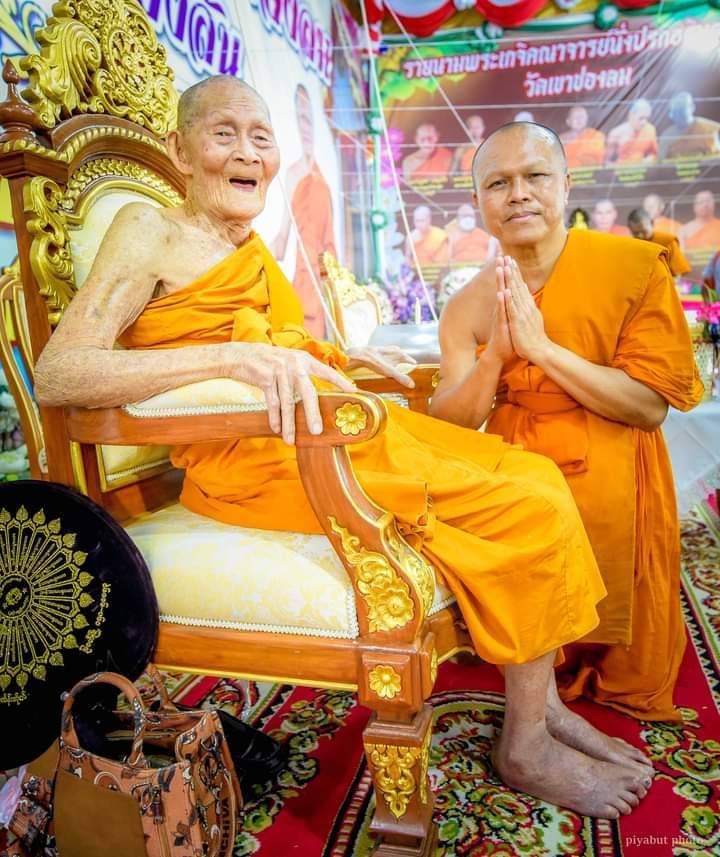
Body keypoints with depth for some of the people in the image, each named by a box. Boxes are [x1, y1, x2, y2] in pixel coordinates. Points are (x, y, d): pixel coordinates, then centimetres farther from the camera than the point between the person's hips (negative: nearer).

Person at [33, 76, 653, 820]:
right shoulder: (151, 231, -2)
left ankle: (544, 706, 13)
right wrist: (233, 355, -27)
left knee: (537, 474, 1)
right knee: (532, 513, -12)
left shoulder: (252, 248, 22)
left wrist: (340, 360, 11)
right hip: (252, 455, -8)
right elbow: (55, 376, -16)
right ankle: (526, 749, 9)